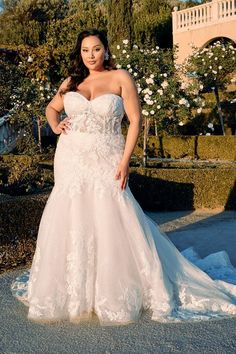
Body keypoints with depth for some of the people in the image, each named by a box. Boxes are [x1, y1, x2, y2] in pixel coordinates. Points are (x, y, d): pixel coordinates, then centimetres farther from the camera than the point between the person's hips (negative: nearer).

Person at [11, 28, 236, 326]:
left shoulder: (120, 78, -1)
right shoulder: (71, 82, 10)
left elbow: (135, 121, -4)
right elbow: (51, 108, 26)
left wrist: (125, 161, -12)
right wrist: (55, 127, 3)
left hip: (106, 163, -4)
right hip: (71, 161, 4)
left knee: (111, 223, -5)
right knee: (69, 221, 7)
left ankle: (115, 295, 13)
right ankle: (73, 293, 24)